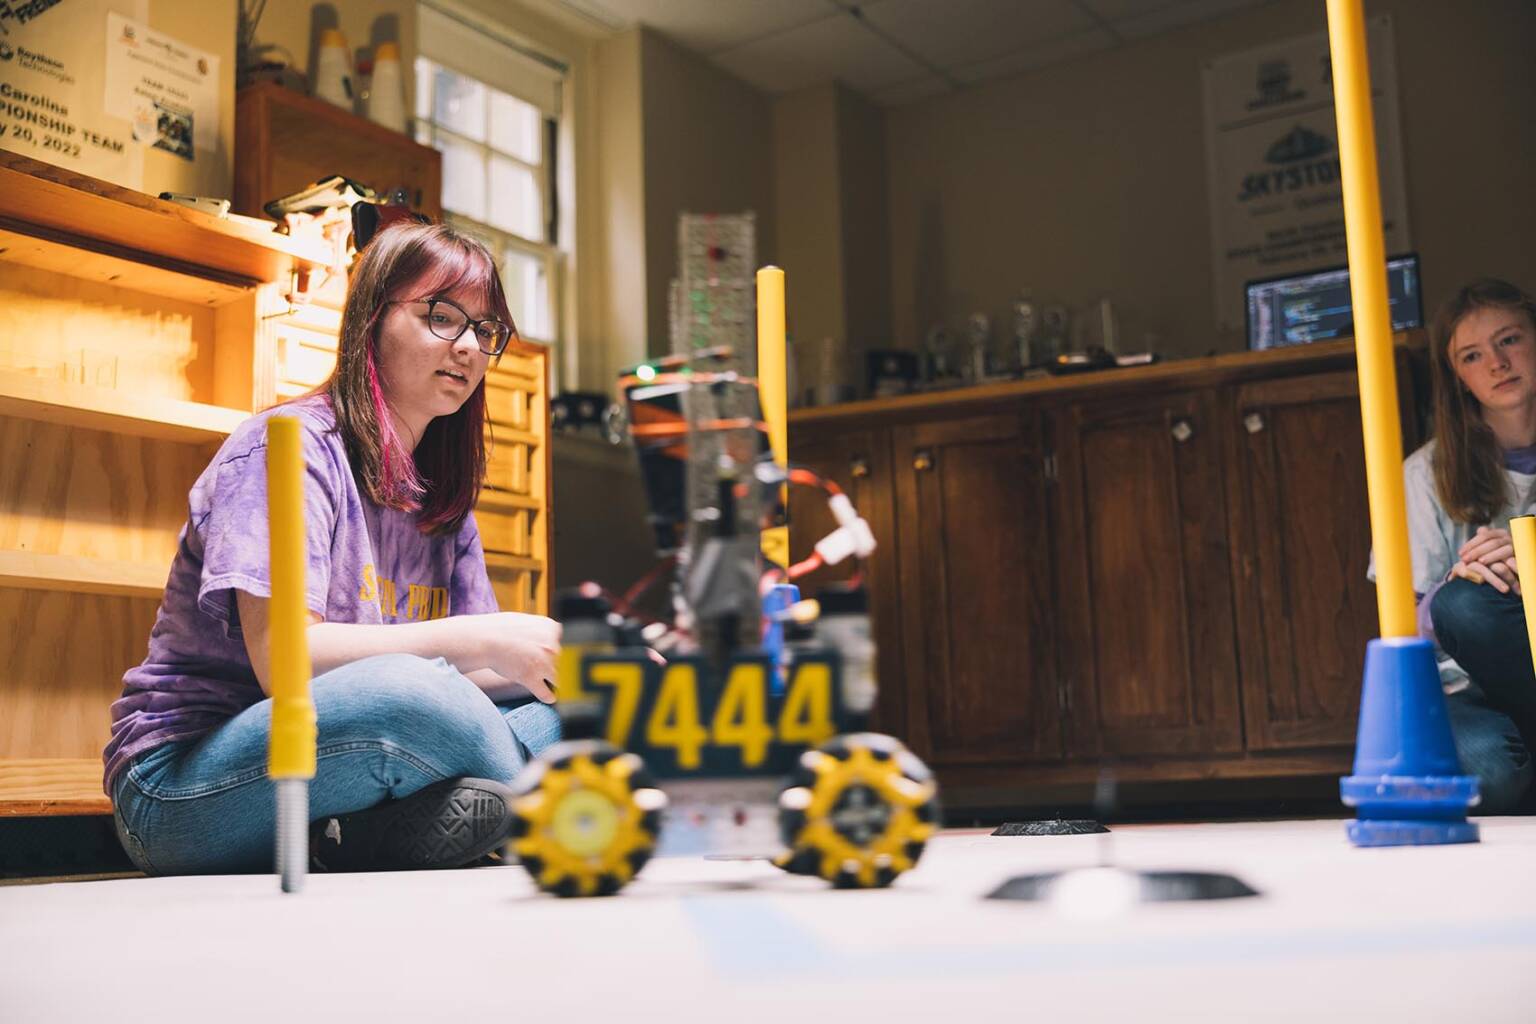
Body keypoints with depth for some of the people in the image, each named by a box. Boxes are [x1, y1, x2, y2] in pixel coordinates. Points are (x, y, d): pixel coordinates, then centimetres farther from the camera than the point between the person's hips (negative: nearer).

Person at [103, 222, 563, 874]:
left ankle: (354, 844, -22)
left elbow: (467, 670, 9)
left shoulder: (443, 498, 13)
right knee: (408, 694, -36)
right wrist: (485, 641, -24)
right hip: (183, 788, -8)